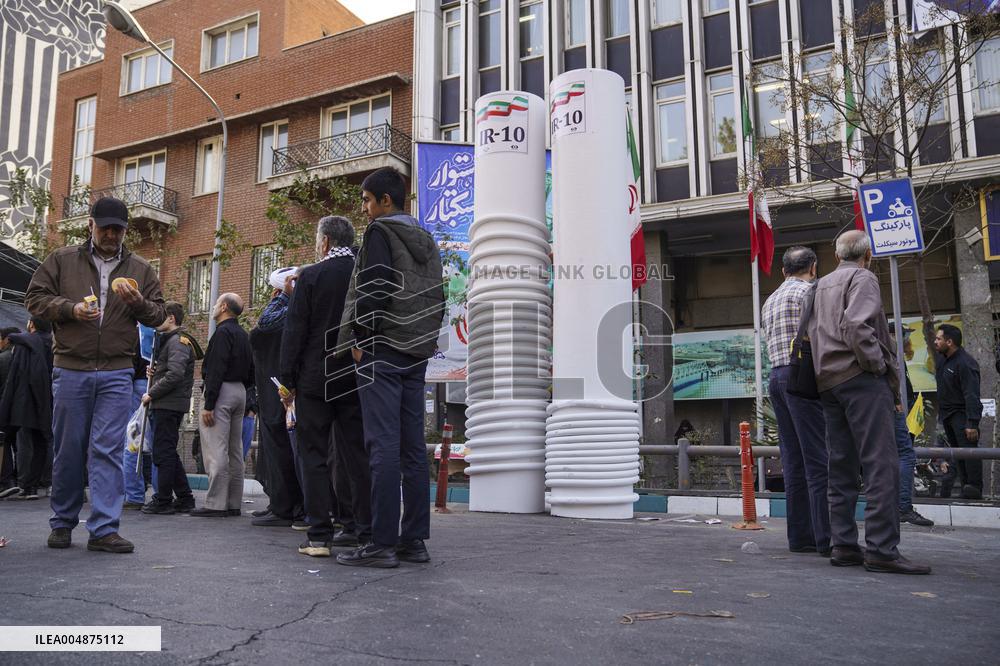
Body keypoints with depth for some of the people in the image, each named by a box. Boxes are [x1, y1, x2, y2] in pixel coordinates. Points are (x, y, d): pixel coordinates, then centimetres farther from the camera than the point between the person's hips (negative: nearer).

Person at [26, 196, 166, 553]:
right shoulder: (62, 260, 9)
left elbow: (158, 314, 11)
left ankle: (104, 529, -3)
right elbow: (34, 298, 6)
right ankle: (62, 523, 23)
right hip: (71, 371, 0)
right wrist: (70, 308, -11)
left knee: (108, 450, -4)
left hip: (116, 374, 0)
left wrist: (138, 303, -11)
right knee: (68, 449, 7)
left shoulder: (140, 269, 12)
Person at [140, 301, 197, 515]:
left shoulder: (177, 341, -12)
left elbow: (174, 375, -22)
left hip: (170, 404, -10)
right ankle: (184, 498, 18)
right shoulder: (168, 340, 21)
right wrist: (154, 371, 6)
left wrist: (151, 394, -15)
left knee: (163, 452, -4)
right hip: (166, 404, 10)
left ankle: (163, 501, 3)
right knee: (168, 453, 13)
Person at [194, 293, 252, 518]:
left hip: (222, 391, -9)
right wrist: (243, 391, 20)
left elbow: (216, 371, -19)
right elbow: (251, 371, 20)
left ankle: (216, 504, -8)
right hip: (240, 392, 10)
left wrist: (208, 404, -20)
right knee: (235, 451, 10)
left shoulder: (223, 332, -11)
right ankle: (234, 503, 15)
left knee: (216, 451, -8)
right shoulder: (243, 334, 17)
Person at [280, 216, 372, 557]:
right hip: (357, 379, 4)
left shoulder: (311, 275, -6)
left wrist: (288, 380, -1)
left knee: (314, 455, 3)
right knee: (357, 455, 9)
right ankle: (363, 531, 12)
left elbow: (294, 331, -7)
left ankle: (320, 535, 1)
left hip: (316, 379, -3)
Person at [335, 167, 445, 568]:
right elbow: (437, 298, 19)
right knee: (412, 446, 7)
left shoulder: (380, 231, -4)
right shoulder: (426, 240, 20)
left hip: (381, 350, -8)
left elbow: (374, 290, -15)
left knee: (383, 445, -9)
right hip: (416, 354, 8)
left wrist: (359, 339, -8)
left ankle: (383, 544, -7)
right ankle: (414, 539, 11)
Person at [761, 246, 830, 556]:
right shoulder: (809, 292, -3)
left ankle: (800, 535, 8)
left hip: (776, 376, 8)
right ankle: (827, 538, -8)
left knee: (793, 461, 7)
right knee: (819, 460, -8)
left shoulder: (770, 301, 22)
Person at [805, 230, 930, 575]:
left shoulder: (821, 285, 22)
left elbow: (812, 331, 17)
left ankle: (843, 546, 6)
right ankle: (882, 549, -14)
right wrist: (879, 364, -11)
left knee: (841, 467, 7)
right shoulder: (863, 278, -2)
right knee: (881, 464, -10)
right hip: (861, 378, -8)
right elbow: (856, 326, -18)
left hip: (828, 380, 8)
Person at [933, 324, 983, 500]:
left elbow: (972, 396, -25)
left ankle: (975, 488, -23)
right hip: (946, 412, 9)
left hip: (961, 413, -9)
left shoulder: (965, 363, -20)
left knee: (968, 447, -20)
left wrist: (972, 424, -30)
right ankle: (966, 487, 13)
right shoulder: (941, 359, 8)